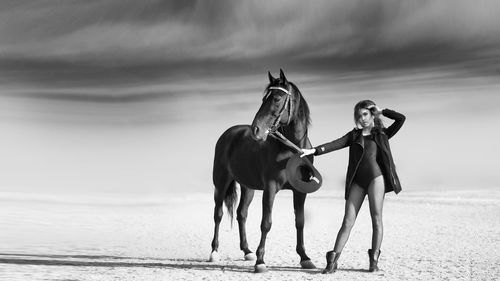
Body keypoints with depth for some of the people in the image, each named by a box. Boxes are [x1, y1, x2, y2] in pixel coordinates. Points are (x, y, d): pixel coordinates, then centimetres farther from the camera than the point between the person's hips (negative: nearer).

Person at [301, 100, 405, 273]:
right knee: (347, 222, -3)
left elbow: (401, 119, 3)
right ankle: (332, 262, -5)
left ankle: (374, 260, 5)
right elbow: (336, 144, 4)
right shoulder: (354, 135, 18)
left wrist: (381, 112, 11)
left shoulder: (382, 134, 14)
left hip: (376, 176, -1)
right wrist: (314, 151, -11)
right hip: (357, 181, 2)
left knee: (376, 219, -4)